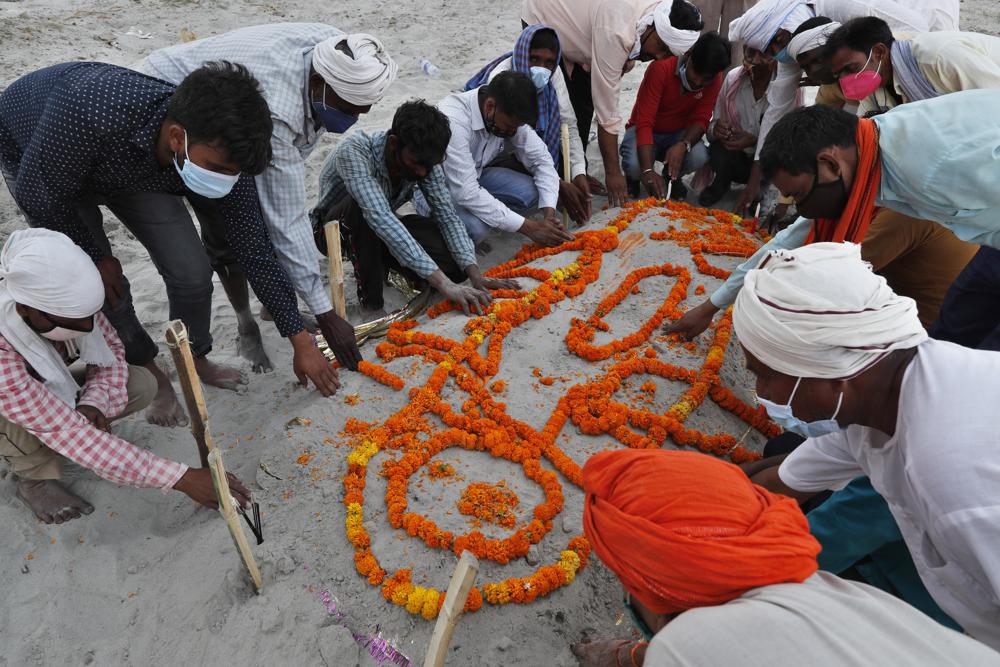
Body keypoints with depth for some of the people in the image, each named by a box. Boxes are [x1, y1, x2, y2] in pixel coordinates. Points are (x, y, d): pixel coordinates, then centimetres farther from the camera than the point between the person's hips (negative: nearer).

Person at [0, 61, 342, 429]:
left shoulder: (222, 152, -32)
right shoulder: (90, 113, -45)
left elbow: (255, 249, -23)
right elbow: (39, 196, -27)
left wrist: (301, 340, -20)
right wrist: (96, 259, -13)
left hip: (131, 169, 3)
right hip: (38, 163, -2)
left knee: (191, 272, -11)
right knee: (102, 285, -11)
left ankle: (194, 359, 17)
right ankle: (146, 370, 17)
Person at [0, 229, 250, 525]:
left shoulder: (64, 300, -28)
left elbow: (111, 349, -11)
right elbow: (75, 437, -41)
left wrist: (93, 402, -31)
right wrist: (182, 479, -44)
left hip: (51, 389, 4)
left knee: (142, 385, -15)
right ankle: (33, 479, -3)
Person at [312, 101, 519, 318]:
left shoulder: (423, 158, -18)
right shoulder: (354, 151, -35)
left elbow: (448, 216, -16)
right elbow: (380, 218, -46)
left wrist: (475, 275, -31)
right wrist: (442, 282, -53)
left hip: (384, 234, 4)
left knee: (458, 262, -18)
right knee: (361, 206, -40)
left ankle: (381, 266, 7)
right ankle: (370, 300, -21)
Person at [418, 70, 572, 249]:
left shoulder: (509, 114, -15)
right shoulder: (453, 121, -36)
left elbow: (541, 159, -8)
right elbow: (466, 192, -38)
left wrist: (549, 214, -25)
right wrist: (528, 227, -36)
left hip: (473, 176, 6)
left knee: (531, 193, -17)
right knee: (475, 229, -34)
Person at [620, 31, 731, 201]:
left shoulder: (714, 79, -12)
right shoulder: (661, 68, -24)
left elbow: (700, 120, -15)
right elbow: (644, 122, -30)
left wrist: (684, 145, -40)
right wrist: (648, 171, -42)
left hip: (678, 134, 3)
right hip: (646, 131, -3)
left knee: (699, 156, -30)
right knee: (634, 165, -35)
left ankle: (672, 177, 6)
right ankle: (634, 176, 5)